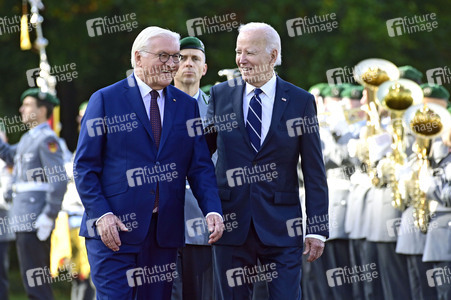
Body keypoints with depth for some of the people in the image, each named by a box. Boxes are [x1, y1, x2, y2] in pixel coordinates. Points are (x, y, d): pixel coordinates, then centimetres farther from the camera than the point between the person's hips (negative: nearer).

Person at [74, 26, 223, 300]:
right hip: (114, 227, -4)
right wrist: (101, 214, -14)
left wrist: (213, 210, -8)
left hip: (165, 233, 4)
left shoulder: (187, 106, 12)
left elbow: (200, 167, 9)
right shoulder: (106, 100, 0)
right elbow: (85, 166, -2)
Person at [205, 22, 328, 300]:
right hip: (231, 222, 2)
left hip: (281, 226, -2)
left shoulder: (301, 101, 0)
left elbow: (314, 172, 0)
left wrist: (318, 229, -3)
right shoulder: (220, 95, 6)